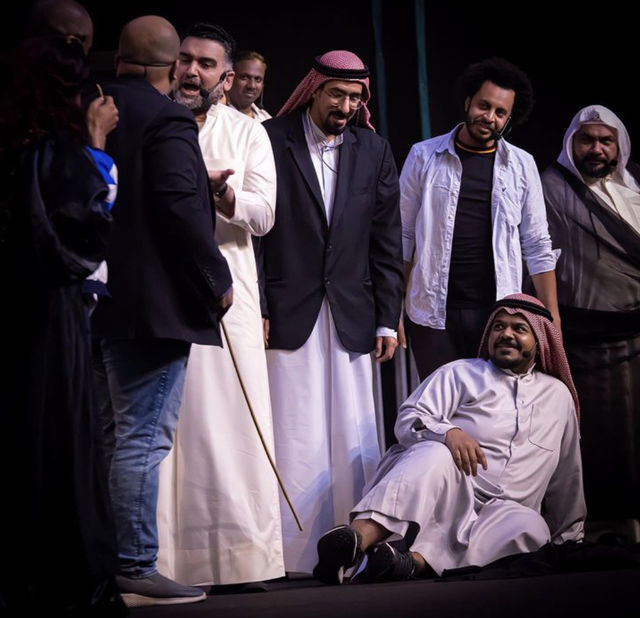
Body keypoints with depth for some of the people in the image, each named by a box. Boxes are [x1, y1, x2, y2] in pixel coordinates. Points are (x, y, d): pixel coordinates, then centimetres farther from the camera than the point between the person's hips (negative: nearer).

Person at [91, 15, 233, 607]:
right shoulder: (168, 120, -12)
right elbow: (180, 207, -19)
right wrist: (217, 278, -9)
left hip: (97, 299, 8)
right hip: (154, 301, -8)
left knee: (105, 435, 15)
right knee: (142, 438, -5)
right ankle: (135, 568, -3)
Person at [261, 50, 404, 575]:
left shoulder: (374, 151, 11)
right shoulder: (270, 140, 0)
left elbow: (387, 243, 12)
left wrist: (388, 318, 6)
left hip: (351, 318, 3)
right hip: (288, 315, -3)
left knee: (353, 438, 3)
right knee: (295, 436, -3)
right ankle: (293, 553, 1)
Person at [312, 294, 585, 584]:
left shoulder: (559, 395, 22)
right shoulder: (459, 372, 14)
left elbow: (567, 475, 28)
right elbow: (409, 420, 1)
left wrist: (570, 538, 27)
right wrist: (447, 432, -20)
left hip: (500, 512, 2)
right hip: (444, 497, -2)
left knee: (531, 527, -34)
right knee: (436, 454, -36)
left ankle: (417, 561, -49)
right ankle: (358, 538, -59)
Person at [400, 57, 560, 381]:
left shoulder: (521, 166, 7)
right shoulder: (424, 156, 3)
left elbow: (537, 247, 8)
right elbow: (402, 236, 5)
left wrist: (552, 319, 3)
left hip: (499, 315, 1)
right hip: (433, 315, -1)